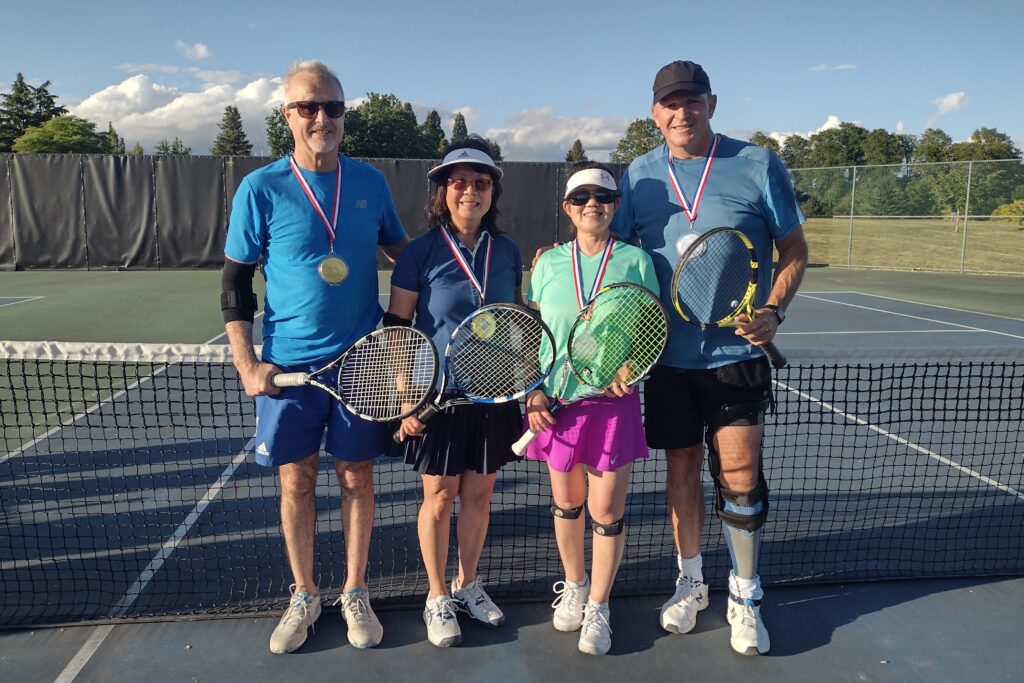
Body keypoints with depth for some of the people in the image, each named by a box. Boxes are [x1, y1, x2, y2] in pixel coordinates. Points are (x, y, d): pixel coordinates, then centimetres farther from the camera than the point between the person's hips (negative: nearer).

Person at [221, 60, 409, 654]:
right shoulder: (261, 189, -4)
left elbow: (403, 251, 17)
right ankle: (304, 597, 29)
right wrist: (248, 366, -6)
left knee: (357, 476, 9)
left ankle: (355, 594, 28)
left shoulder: (370, 182, 3)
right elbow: (236, 283, 0)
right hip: (290, 366, -1)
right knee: (296, 480, 9)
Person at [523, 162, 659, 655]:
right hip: (557, 400, 2)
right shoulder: (548, 263, 4)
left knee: (607, 510, 3)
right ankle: (573, 585, 39)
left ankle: (597, 608, 24)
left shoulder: (636, 260, 0)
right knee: (566, 502, 15)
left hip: (614, 402, -1)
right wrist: (533, 392, -3)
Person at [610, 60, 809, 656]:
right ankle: (691, 582, 32)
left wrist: (774, 309, -13)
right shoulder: (638, 175, 5)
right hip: (668, 355, 3)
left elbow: (794, 249, 3)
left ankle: (745, 597, 22)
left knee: (740, 477, -1)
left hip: (736, 353, -2)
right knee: (681, 467, 12)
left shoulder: (759, 165, -3)